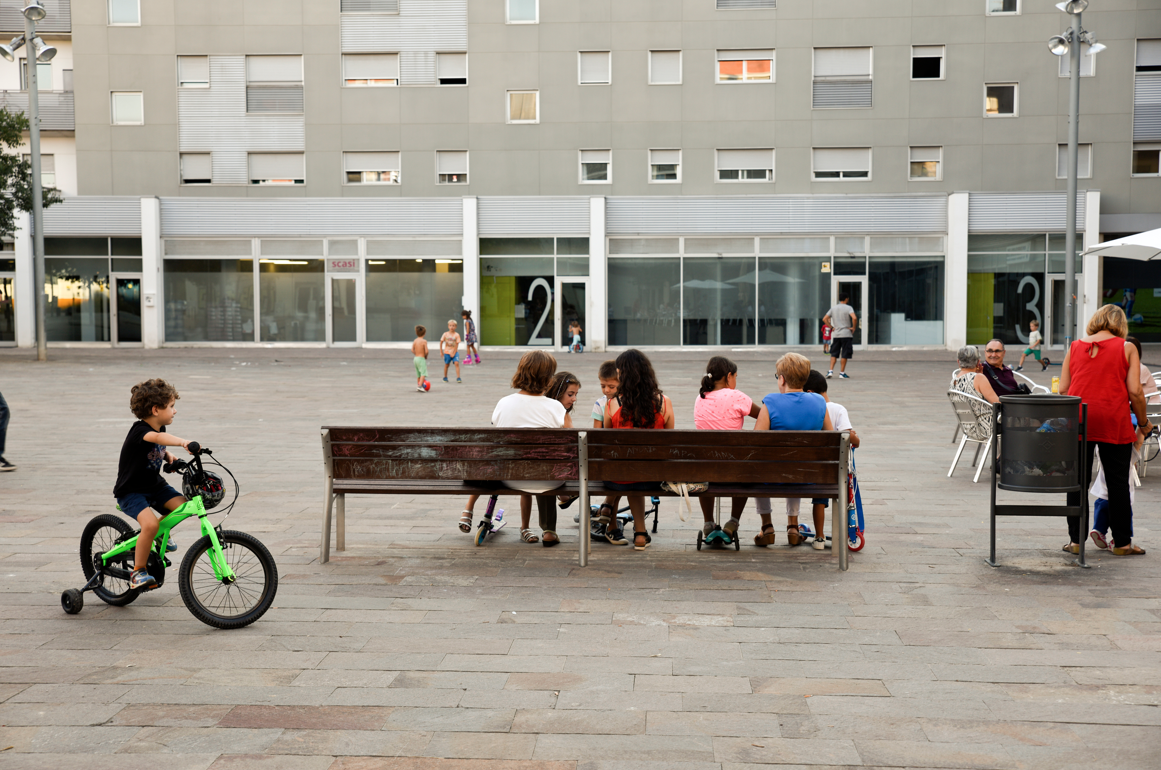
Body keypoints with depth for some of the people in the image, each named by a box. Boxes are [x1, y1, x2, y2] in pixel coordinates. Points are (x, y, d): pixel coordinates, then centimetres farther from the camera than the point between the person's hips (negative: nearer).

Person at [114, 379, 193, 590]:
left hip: (154, 485, 7)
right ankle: (138, 572, -11)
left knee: (182, 506, -15)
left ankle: (161, 534, 15)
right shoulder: (139, 431, -22)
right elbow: (157, 438, -46)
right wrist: (182, 442, -63)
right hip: (130, 491, -7)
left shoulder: (160, 429, 3)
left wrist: (168, 456, 3)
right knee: (150, 524, -29)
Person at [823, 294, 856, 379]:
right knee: (844, 354, 3)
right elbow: (854, 318, -22)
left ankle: (831, 371, -3)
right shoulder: (848, 308, -6)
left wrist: (831, 327, 9)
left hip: (836, 334, 4)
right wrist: (853, 328, -9)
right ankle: (842, 373, 6)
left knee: (834, 354, 9)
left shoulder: (833, 308, 9)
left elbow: (824, 319, 6)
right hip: (846, 334, -4)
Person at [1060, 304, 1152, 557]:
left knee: (1078, 481, 7)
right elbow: (1135, 392, -3)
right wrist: (1143, 422, 10)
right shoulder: (1126, 348, 3)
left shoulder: (1075, 347, 10)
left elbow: (1063, 389, 7)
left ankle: (1076, 540, 9)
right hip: (1114, 422, -2)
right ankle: (1121, 543, 13)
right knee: (1117, 482, 7)